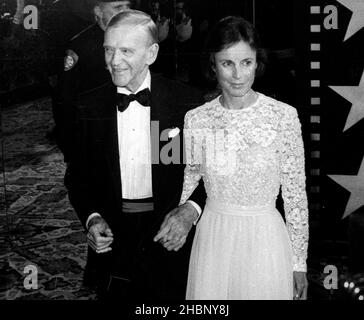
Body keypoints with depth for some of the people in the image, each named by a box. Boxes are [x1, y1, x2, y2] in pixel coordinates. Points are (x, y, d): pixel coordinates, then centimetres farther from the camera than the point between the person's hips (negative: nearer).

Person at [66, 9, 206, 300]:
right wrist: (92, 219, -8)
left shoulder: (186, 101, -8)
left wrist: (192, 208, -19)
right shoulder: (90, 107, -1)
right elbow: (79, 175, 6)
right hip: (114, 238, 2)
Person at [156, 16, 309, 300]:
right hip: (212, 239, 2)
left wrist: (299, 262, -1)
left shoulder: (284, 116, -10)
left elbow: (295, 193, -5)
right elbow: (187, 182, 6)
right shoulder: (195, 119, -4)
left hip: (265, 238, -2)